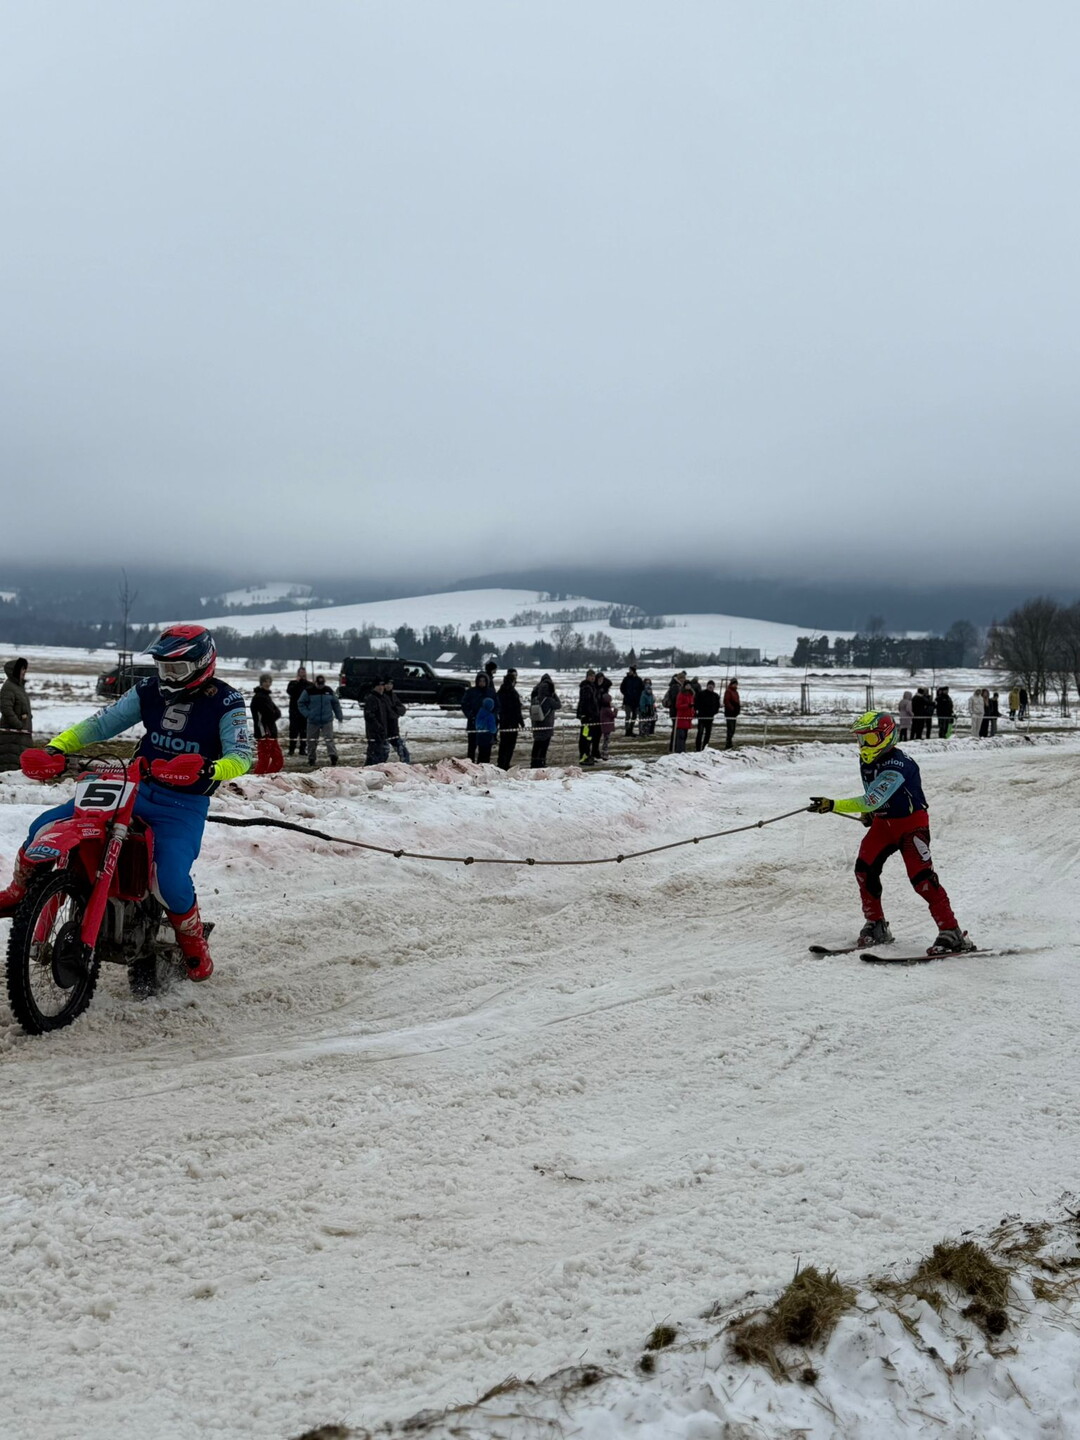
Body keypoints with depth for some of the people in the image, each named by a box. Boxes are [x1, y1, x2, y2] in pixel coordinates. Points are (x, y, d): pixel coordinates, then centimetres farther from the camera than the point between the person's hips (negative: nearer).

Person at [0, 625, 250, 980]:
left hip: (185, 803, -5)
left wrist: (207, 770, -43)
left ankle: (194, 942, 7)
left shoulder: (225, 702, -10)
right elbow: (102, 723, 4)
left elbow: (241, 755, -21)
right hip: (135, 787, 5)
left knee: (172, 881, -26)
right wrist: (54, 749, -11)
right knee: (45, 827, -6)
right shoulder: (150, 691, 4)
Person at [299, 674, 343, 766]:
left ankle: (333, 755, -22)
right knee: (312, 741, 7)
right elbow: (301, 703, 2)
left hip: (327, 721, 0)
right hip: (313, 721, 0)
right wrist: (307, 714, -10)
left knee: (329, 738, -12)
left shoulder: (329, 691, 4)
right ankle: (311, 758, 19)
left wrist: (339, 716, 13)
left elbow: (336, 703, 13)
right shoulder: (309, 691, -3)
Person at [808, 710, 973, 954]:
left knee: (921, 877, -17)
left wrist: (832, 805, -41)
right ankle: (876, 926, 12)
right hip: (883, 822, 8)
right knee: (864, 869, -3)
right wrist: (868, 813, 13)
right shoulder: (866, 761, 1)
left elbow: (871, 801, -37)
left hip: (912, 822, -8)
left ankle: (952, 934, -13)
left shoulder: (896, 766, -28)